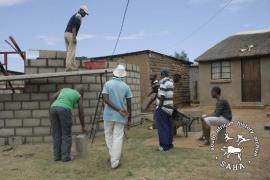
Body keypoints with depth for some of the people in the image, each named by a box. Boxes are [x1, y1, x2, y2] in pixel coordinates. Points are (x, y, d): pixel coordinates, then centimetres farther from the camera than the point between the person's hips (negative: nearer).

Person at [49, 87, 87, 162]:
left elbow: (52, 97, 19)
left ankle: (57, 156, 14)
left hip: (54, 108, 5)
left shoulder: (64, 89, 33)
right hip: (64, 110, -5)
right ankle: (65, 156, 5)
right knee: (66, 135, 6)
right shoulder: (79, 96, 20)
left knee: (56, 134, 12)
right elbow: (81, 113, 17)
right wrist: (83, 126, 25)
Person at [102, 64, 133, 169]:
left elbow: (106, 100, -15)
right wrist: (129, 119, 8)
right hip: (120, 117, 0)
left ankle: (113, 157, 26)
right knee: (118, 138, 3)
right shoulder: (126, 87, -1)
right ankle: (115, 162, 4)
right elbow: (129, 104, 0)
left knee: (109, 136, 17)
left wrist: (119, 110, -15)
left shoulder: (107, 84, -3)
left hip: (109, 115, 0)